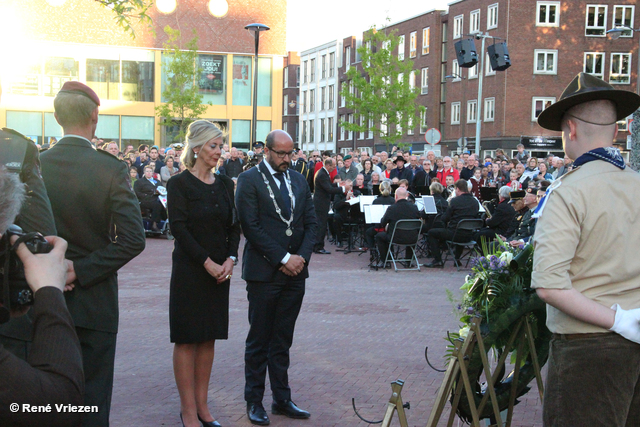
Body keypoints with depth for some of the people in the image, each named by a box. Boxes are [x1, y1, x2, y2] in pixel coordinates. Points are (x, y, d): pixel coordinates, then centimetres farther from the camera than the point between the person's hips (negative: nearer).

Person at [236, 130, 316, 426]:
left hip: (295, 271, 5)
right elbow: (251, 227, -12)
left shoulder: (298, 180, 13)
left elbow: (310, 223, 11)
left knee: (282, 340, 12)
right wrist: (283, 258, -14)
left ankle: (282, 399, 20)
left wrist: (302, 257, -4)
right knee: (259, 340, 5)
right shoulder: (249, 180, -5)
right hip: (264, 272, -5)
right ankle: (254, 402, 15)